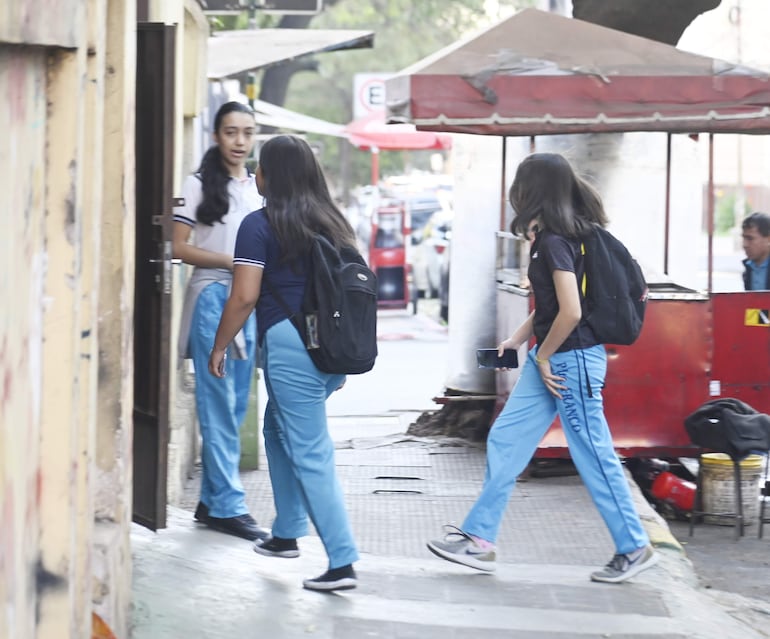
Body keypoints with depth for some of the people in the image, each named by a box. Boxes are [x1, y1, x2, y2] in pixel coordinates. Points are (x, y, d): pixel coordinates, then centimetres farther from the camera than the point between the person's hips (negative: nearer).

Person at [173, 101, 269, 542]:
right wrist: (231, 262, -15)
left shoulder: (259, 188, 15)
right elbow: (180, 247, -7)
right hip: (212, 297, -6)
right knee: (219, 403, -8)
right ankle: (229, 505, -7)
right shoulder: (200, 185, -2)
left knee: (236, 405, 7)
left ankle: (211, 500, 15)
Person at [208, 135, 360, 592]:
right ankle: (288, 534, 33)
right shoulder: (333, 222, 13)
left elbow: (245, 297, -11)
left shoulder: (260, 225, -6)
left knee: (311, 454, -6)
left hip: (288, 343, -7)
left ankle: (343, 562, -11)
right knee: (279, 430, 27)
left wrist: (219, 347, 2)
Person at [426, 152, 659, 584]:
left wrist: (543, 356, -14)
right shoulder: (550, 237, 9)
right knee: (505, 442, 10)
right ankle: (479, 539, 14)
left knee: (594, 457, -1)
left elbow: (571, 312, -26)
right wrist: (521, 337, 12)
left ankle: (635, 548, 9)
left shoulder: (555, 242, -19)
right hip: (551, 358, 10)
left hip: (573, 359, -10)